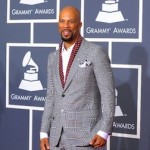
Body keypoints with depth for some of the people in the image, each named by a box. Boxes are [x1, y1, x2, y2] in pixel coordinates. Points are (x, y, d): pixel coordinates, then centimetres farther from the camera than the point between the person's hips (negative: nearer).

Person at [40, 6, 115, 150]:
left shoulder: (96, 52, -5)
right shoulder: (53, 57, 14)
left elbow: (108, 93, -8)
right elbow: (51, 97, 16)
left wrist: (104, 131, -16)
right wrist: (44, 133, 8)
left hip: (84, 135, -6)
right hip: (56, 137, 6)